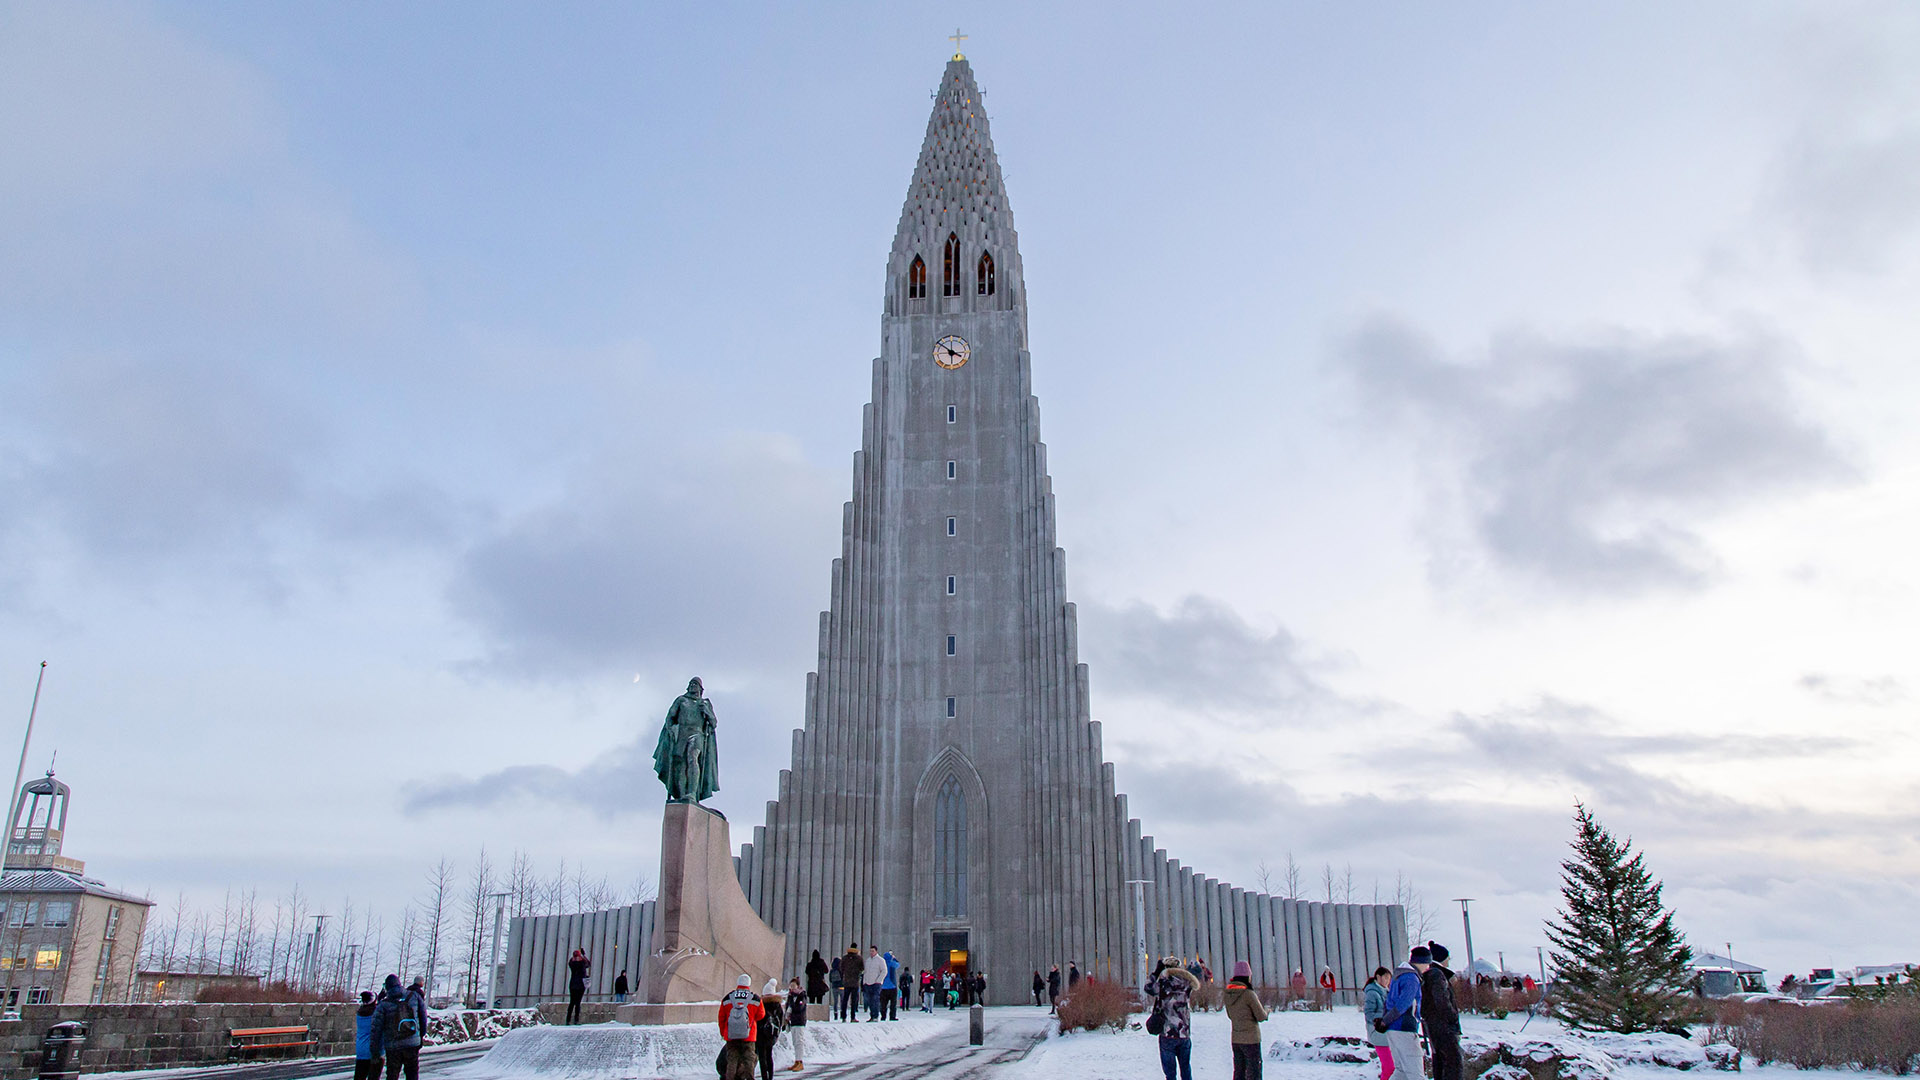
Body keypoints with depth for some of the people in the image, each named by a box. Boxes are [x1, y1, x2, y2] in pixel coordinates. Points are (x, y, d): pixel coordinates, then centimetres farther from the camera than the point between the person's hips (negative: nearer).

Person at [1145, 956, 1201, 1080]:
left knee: (1169, 1070, 3)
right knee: (1186, 1068, 16)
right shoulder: (1186, 983, 0)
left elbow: (1148, 988, 2)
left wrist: (1156, 971, 9)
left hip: (1168, 1034, -4)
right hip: (1185, 1033, 4)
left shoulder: (1163, 982, -11)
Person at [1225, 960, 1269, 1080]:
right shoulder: (1248, 994, -17)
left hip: (1235, 1039, 6)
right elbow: (1261, 1017, -12)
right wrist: (1266, 1009, 10)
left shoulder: (1228, 994, 3)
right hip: (1251, 1039, -6)